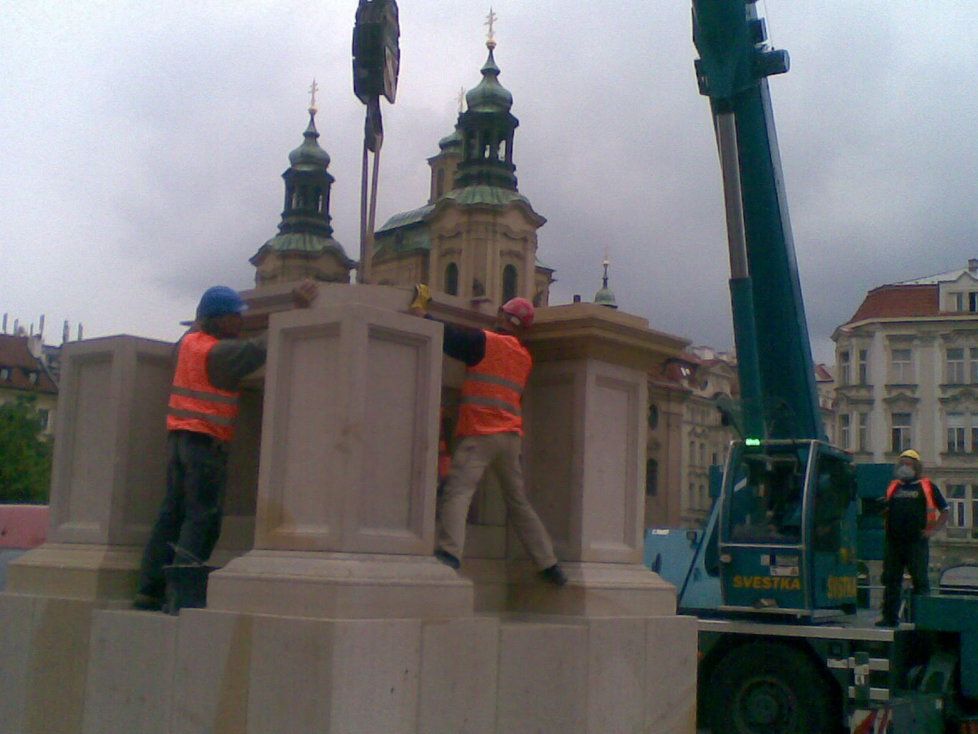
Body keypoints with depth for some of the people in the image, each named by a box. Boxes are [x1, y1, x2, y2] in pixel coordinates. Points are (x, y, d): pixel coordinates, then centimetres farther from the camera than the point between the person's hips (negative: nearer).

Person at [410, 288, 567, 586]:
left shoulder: (485, 341, -3)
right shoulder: (525, 357, 15)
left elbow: (448, 337, -5)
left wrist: (420, 308, 8)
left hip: (479, 434, -6)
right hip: (512, 436, 7)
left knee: (457, 491, -15)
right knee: (518, 502, 15)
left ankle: (449, 553, -34)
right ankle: (548, 563, 18)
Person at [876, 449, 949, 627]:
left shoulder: (928, 487, 5)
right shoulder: (892, 487, 16)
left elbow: (944, 511, 6)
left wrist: (933, 529, -6)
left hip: (917, 542, -4)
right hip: (893, 542, 4)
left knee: (920, 580, -2)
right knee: (891, 580, 5)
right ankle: (889, 617, 10)